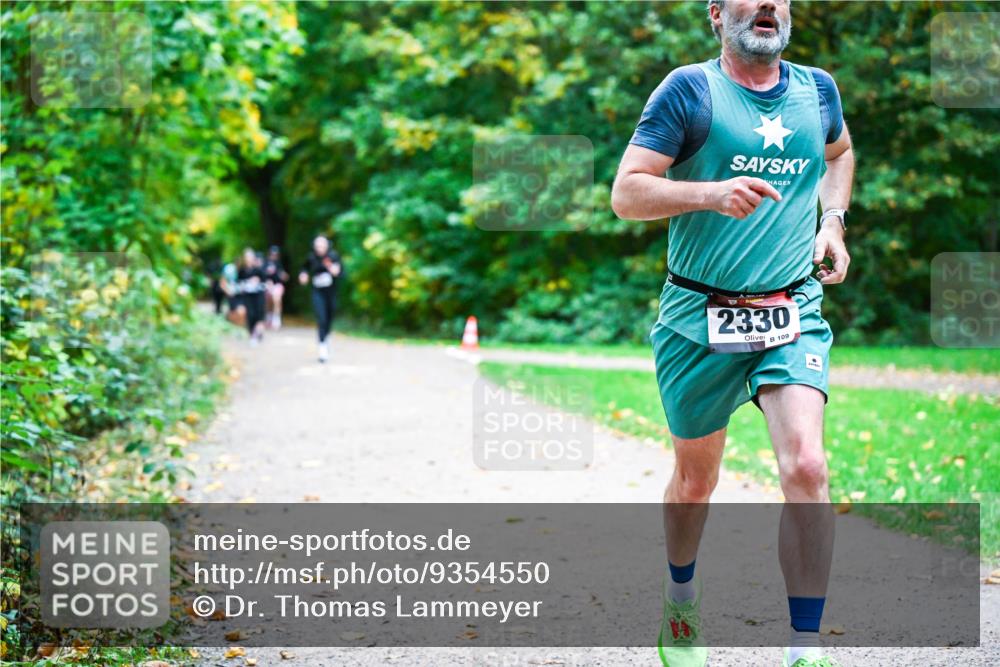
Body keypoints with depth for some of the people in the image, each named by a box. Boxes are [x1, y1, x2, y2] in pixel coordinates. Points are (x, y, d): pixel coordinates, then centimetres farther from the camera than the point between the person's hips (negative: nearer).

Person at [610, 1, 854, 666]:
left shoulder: (817, 89, 9)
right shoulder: (690, 89, -4)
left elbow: (840, 151, 32)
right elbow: (626, 193, -9)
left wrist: (833, 221, 15)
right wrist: (712, 193, -24)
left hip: (793, 313, 2)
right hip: (699, 317, -2)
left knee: (805, 467, -18)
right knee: (696, 479, 13)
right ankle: (681, 598, 42)